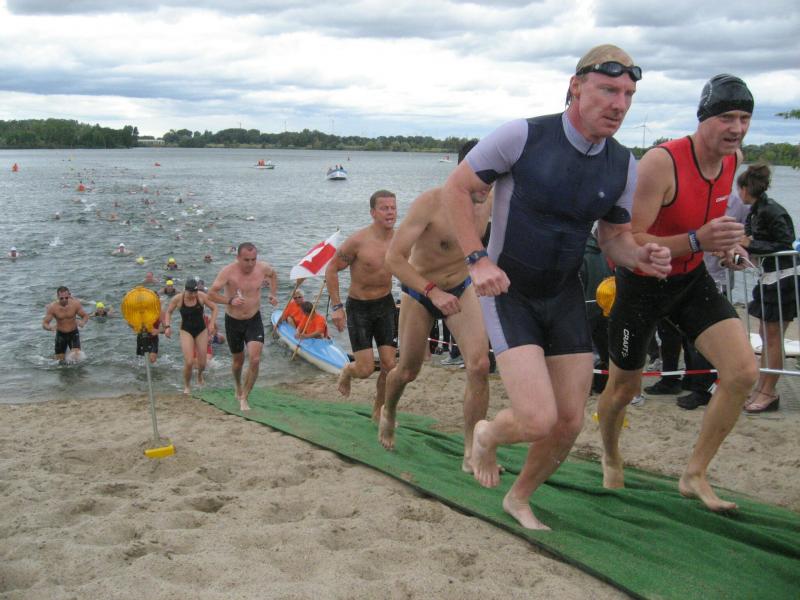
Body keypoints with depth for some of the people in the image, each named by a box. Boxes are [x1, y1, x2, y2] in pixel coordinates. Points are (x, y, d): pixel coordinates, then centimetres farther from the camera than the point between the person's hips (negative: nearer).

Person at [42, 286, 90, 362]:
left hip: (73, 333, 0)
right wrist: (50, 328, -37)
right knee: (59, 361, 3)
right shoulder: (52, 307, -17)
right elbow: (44, 324, -13)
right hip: (60, 334, 0)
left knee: (77, 355, -20)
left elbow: (85, 316, -4)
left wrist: (83, 322, -28)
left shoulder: (75, 304, -16)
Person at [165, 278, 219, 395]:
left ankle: (199, 374, 46)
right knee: (189, 362, -16)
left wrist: (212, 323, -15)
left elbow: (214, 308, -3)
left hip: (201, 330, 1)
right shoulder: (177, 299, -14)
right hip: (186, 331, -1)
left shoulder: (202, 296, -15)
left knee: (202, 363, 7)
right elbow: (168, 312, 3)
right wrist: (167, 326, -10)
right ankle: (187, 386, 10)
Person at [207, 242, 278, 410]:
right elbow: (211, 293, -18)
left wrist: (272, 294, 2)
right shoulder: (228, 271, -20)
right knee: (238, 360, 17)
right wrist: (230, 300, -32)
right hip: (233, 321, -1)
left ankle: (243, 398, -2)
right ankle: (238, 388, 48)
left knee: (255, 359, -16)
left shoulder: (262, 268, -10)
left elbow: (273, 275, 15)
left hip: (254, 320, 1)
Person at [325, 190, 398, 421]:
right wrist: (337, 307, -15)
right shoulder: (358, 241, -20)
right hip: (358, 307, -4)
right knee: (366, 369, -7)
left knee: (389, 365, -1)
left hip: (385, 305, 4)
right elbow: (331, 269, -10)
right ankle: (347, 371, 30)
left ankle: (379, 410, 22)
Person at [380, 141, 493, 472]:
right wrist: (432, 291, -41)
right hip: (419, 291, -3)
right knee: (408, 371, 12)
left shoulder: (488, 204, -12)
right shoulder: (431, 203, -29)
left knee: (479, 365, -16)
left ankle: (471, 453, -6)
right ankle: (388, 413, 48)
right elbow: (393, 257, -32)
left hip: (461, 289, 3)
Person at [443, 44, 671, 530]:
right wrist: (477, 260, -19)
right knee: (537, 420, -18)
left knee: (569, 424, 6)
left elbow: (615, 236, 9)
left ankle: (520, 499, 35)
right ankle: (487, 435, 20)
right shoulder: (522, 137, -19)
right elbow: (456, 189, -9)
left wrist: (642, 256, -14)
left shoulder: (623, 166, -4)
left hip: (566, 298, 5)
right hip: (508, 295, -5)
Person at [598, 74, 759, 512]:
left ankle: (694, 475, 3)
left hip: (692, 280, 6)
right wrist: (697, 241, -42)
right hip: (641, 283, -5)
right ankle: (610, 456, 44)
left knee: (743, 371, -12)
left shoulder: (734, 159, -4)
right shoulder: (660, 163, -28)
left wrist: (727, 242, 0)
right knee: (624, 388, 10)